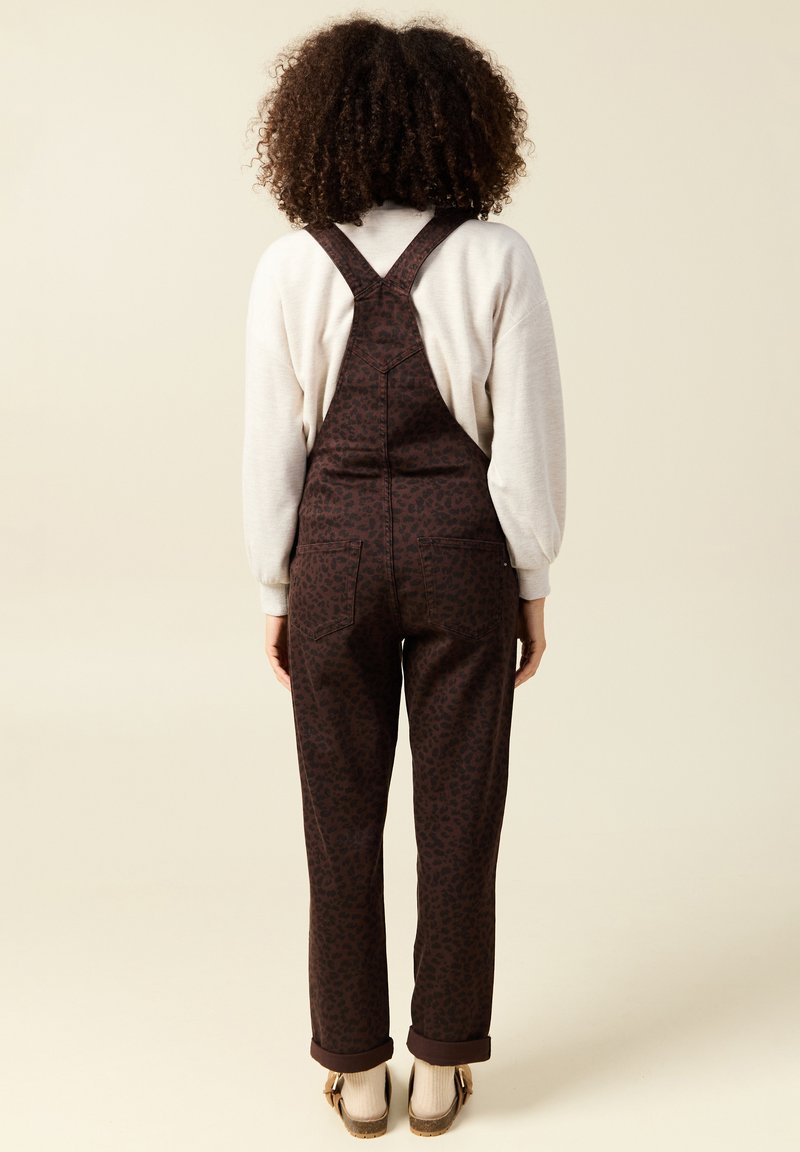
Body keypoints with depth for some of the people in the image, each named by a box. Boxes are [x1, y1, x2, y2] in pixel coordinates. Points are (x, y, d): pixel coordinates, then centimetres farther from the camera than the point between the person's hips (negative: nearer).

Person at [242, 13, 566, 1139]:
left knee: (343, 817, 12)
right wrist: (533, 586, 4)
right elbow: (530, 441, -6)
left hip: (335, 551, 1)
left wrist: (276, 593, 6)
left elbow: (272, 446, -3)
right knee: (460, 812, 11)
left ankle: (356, 1069, 25)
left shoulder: (290, 264, -3)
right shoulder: (498, 257, -5)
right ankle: (443, 1064, 25)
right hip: (462, 548, 0)